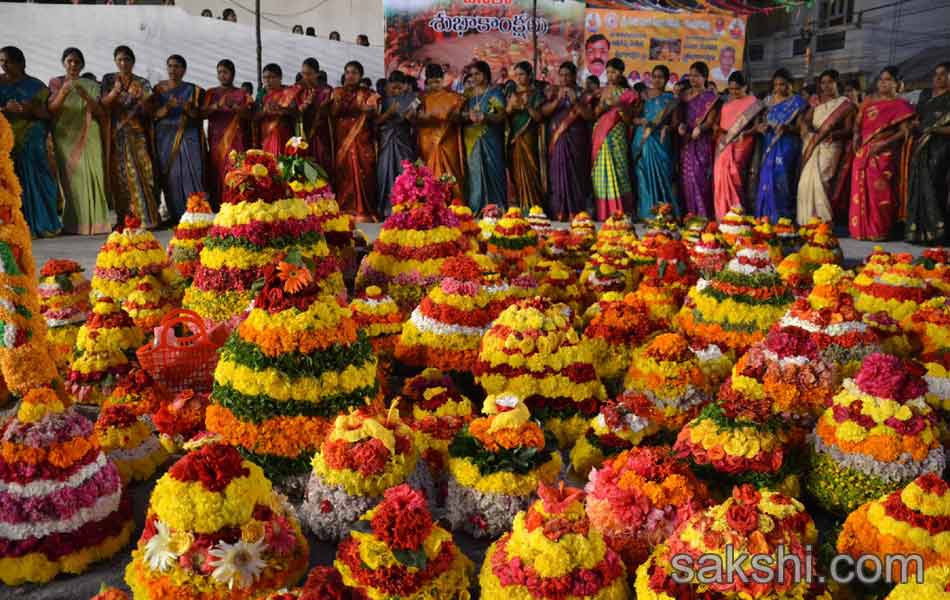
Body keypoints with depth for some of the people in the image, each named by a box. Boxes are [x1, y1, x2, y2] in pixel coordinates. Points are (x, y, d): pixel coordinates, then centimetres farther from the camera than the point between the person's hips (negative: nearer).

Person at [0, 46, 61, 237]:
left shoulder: (35, 86, 8)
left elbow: (48, 113, 4)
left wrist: (29, 109, -13)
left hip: (30, 141, -1)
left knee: (33, 180, -3)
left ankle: (40, 224, 3)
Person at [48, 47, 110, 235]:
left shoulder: (91, 85, 11)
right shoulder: (55, 83, 9)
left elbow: (101, 112, 2)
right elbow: (51, 109, -3)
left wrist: (86, 96, -15)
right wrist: (63, 92, -19)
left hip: (88, 137, 1)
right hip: (65, 136, -1)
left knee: (91, 175, -7)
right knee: (71, 177, -7)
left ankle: (94, 221, -4)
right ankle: (74, 223, -6)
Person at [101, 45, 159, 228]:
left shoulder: (143, 83, 8)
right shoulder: (108, 80, 9)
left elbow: (146, 111, 0)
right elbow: (103, 105, -2)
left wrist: (140, 98, -21)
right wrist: (115, 92, -19)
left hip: (136, 134, -1)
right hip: (115, 135, 1)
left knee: (139, 173, -10)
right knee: (119, 175, -2)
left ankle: (145, 217, -10)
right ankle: (123, 218, 1)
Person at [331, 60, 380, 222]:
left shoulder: (368, 94, 6)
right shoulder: (338, 92, 13)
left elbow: (372, 115, -4)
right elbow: (332, 113, 3)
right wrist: (338, 100, -13)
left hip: (362, 141, -2)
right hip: (342, 140, 2)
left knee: (361, 174, -8)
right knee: (342, 175, 0)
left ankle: (363, 211, -6)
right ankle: (344, 209, 5)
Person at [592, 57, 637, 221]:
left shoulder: (626, 94, 5)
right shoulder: (601, 92, 12)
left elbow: (628, 118, 0)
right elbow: (594, 114, 6)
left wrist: (620, 106, -17)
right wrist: (602, 105, -13)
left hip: (616, 136, -3)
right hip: (600, 135, 3)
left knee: (617, 170, -8)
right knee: (601, 172, 0)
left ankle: (619, 212, -5)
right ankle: (602, 212, 3)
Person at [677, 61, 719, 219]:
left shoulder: (710, 97, 0)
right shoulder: (684, 95, 15)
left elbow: (710, 121, -6)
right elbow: (680, 116, 15)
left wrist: (699, 128, -25)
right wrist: (681, 125, -8)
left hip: (702, 142, -5)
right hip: (686, 142, 5)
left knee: (700, 176, -11)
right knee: (687, 177, 2)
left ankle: (704, 214, -7)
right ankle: (690, 214, 7)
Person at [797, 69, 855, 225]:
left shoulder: (844, 104, 5)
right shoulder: (816, 104, 20)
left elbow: (849, 130, -2)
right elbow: (805, 120, 10)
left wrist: (834, 134, -20)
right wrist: (808, 129, -12)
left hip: (830, 148, -5)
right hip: (812, 149, 5)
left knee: (819, 182, -18)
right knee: (806, 182, -5)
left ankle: (823, 222, -15)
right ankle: (808, 222, -2)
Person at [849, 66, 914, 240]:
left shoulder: (900, 105, 2)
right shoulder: (868, 102, 18)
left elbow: (904, 131, -6)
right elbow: (858, 124, 20)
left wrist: (884, 143, -19)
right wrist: (856, 136, -2)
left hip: (884, 154, -5)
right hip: (862, 153, 5)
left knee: (880, 192, -9)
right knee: (861, 191, 2)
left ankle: (879, 230, -2)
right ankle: (861, 230, 8)